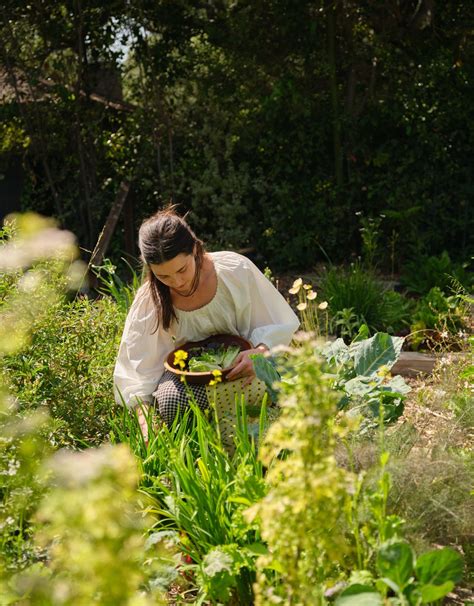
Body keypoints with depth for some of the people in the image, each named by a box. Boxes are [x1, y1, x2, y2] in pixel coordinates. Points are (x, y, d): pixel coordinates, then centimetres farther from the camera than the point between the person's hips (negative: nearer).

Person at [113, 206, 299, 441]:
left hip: (236, 366, -1)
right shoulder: (149, 299, -13)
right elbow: (136, 369, -13)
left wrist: (260, 352, -32)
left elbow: (278, 325, -9)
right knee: (170, 402, -35)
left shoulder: (236, 270, -18)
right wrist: (145, 422, -30)